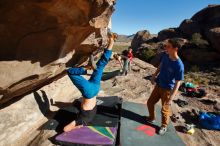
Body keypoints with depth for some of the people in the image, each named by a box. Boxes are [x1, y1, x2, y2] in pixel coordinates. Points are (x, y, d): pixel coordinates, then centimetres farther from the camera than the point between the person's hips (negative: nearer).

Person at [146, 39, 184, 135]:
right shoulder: (165, 55, -9)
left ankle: (164, 126, 38)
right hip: (158, 85, 7)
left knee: (165, 109, 10)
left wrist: (171, 98, -22)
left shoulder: (179, 65, -27)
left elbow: (177, 83, -22)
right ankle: (152, 118, 45)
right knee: (150, 102, 17)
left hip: (168, 89, -6)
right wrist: (154, 76, 16)